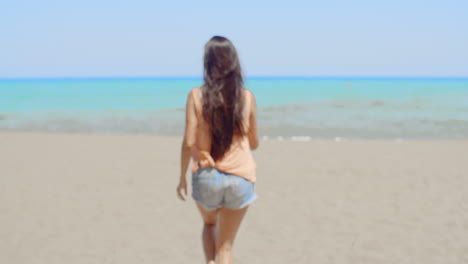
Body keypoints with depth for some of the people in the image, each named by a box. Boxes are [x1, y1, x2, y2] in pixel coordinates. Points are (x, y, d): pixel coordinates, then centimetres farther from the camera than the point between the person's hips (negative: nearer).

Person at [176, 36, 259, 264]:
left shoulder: (197, 96, -8)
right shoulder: (247, 97, -4)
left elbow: (189, 142, -9)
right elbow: (254, 143, 5)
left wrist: (182, 178, 4)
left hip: (206, 176, 0)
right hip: (240, 178, 0)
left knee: (209, 224, 30)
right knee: (226, 244, 13)